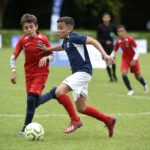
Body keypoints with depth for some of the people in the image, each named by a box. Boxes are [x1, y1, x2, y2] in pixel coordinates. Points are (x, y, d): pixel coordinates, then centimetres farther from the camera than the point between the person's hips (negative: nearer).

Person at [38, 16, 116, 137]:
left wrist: (104, 55, -28)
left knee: (59, 91, -24)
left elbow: (93, 41, -17)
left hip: (83, 72, -10)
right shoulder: (66, 41, 16)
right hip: (78, 73, 10)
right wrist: (48, 49, 32)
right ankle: (108, 120, 22)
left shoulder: (74, 38, -11)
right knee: (81, 109, 10)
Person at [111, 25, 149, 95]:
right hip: (125, 59, 2)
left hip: (133, 59, -2)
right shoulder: (118, 42, -12)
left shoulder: (130, 40, -24)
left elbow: (137, 51, -19)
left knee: (137, 76, 5)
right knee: (124, 73, -21)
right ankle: (130, 90, -5)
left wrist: (134, 60, -28)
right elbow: (114, 52, 2)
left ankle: (145, 84, 41)